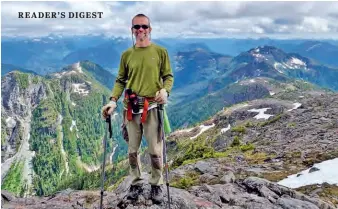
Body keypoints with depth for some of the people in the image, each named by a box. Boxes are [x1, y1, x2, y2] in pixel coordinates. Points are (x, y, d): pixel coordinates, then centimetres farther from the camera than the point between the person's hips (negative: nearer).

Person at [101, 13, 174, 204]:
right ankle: (136, 183, 27)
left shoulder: (160, 51, 3)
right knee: (132, 150, 10)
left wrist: (165, 90, -16)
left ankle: (157, 185, 20)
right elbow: (120, 81, 10)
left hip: (152, 107, -2)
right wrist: (113, 100, -4)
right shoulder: (127, 54, 10)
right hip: (131, 108, 3)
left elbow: (168, 76, 5)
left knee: (155, 150, 1)